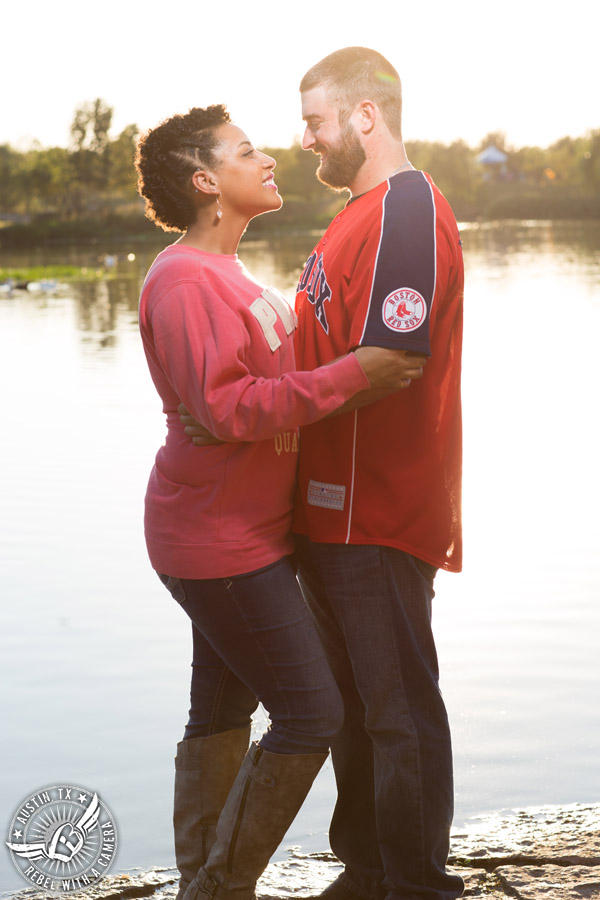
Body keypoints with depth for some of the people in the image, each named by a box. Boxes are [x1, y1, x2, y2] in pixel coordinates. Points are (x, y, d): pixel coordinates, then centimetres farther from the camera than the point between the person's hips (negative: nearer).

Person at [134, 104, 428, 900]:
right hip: (223, 543, -10)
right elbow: (225, 408, -26)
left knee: (223, 712, 14)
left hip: (239, 535, 10)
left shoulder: (223, 272, 16)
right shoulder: (183, 280, -17)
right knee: (312, 715, -7)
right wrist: (352, 373, -25)